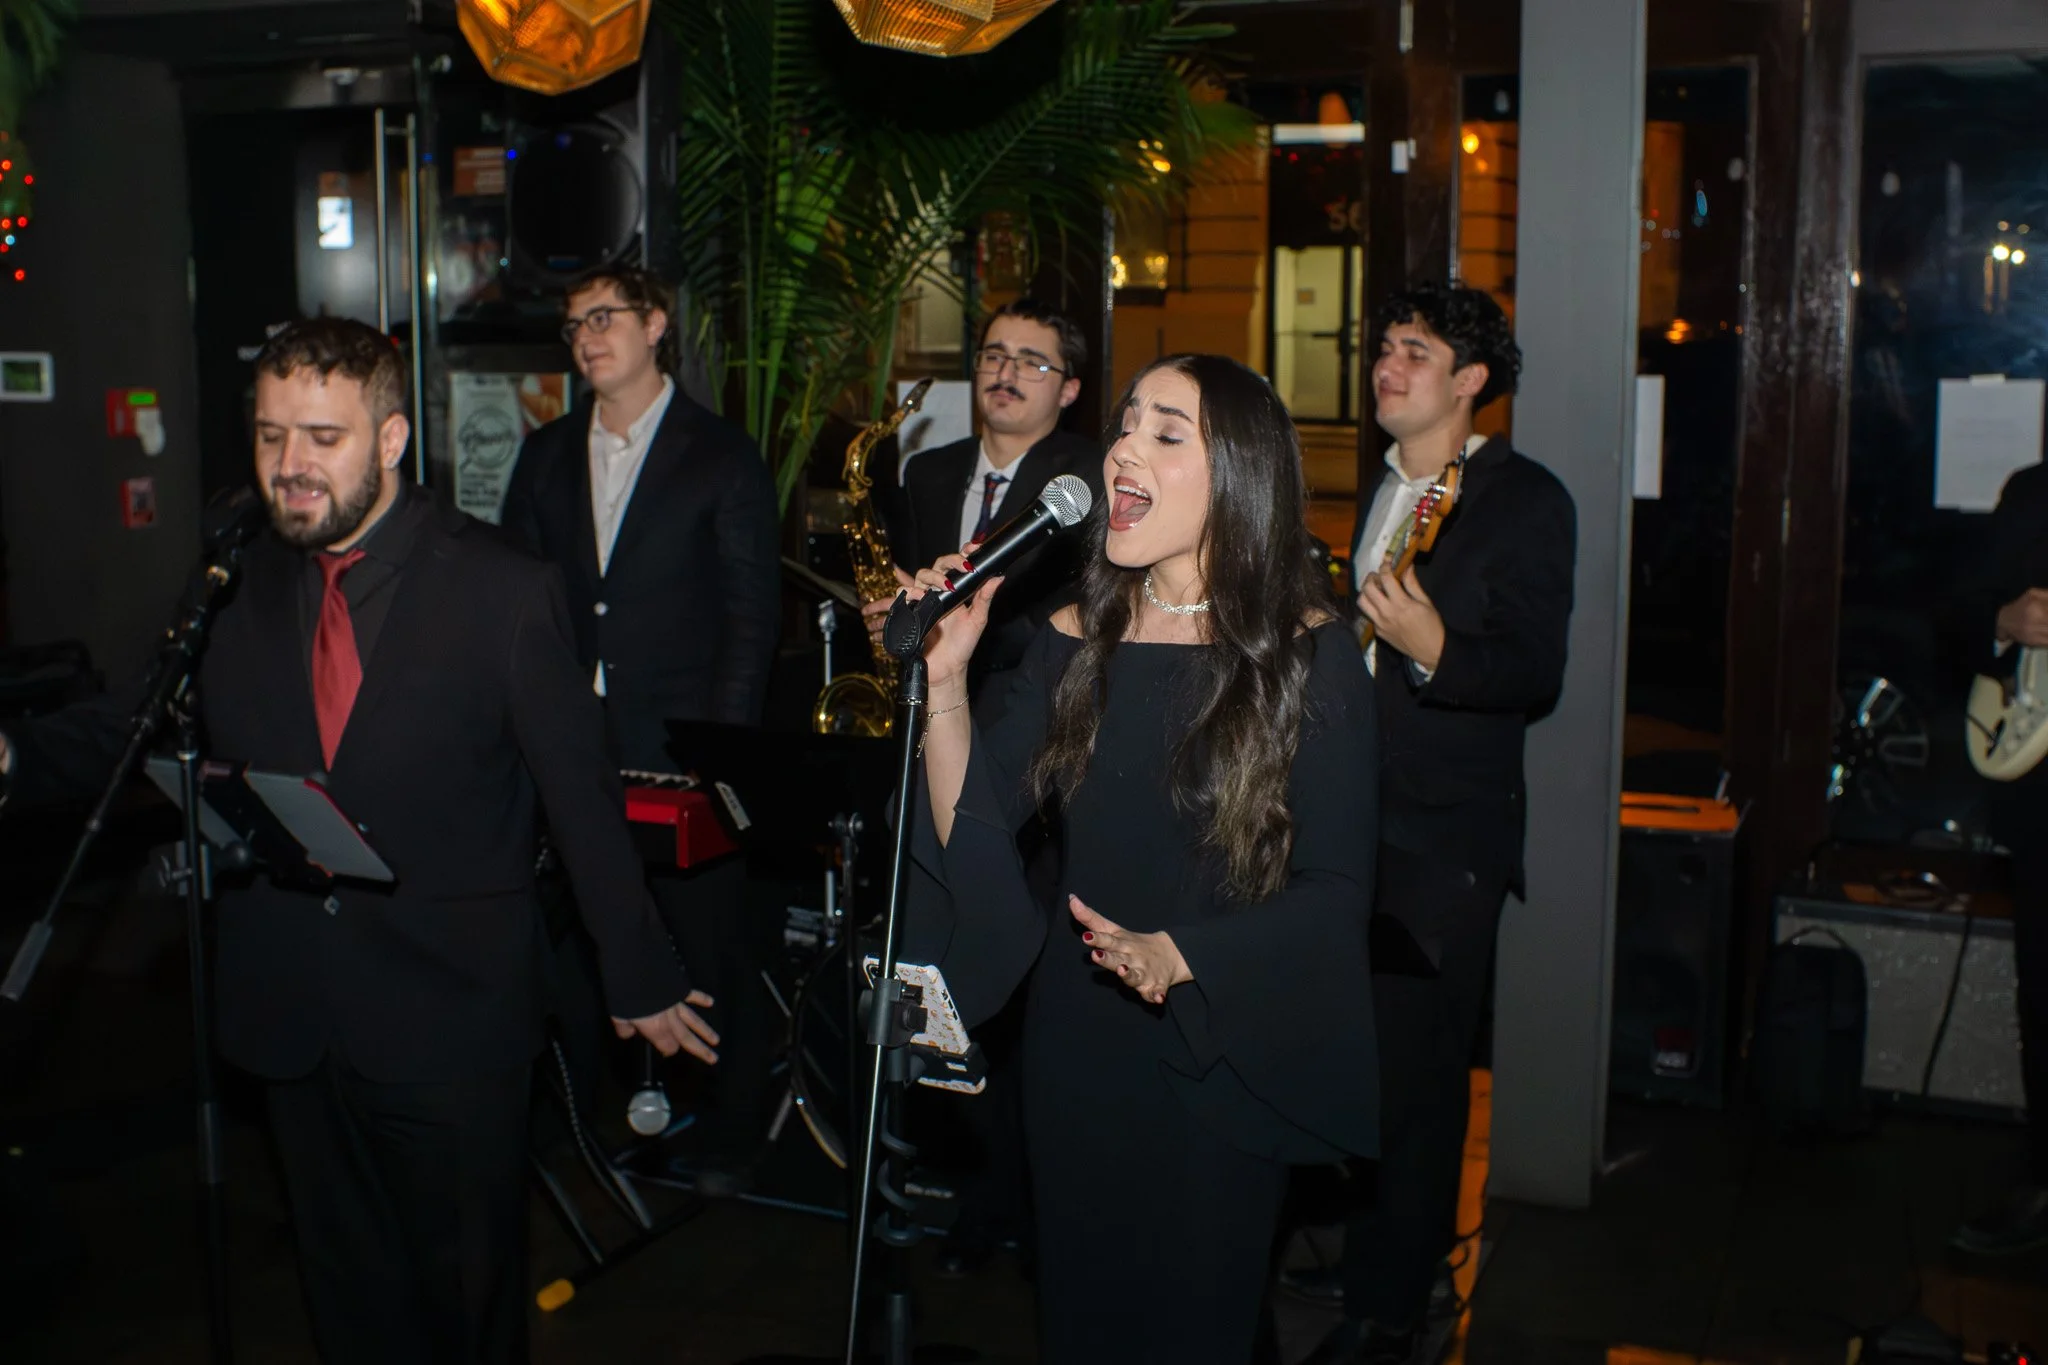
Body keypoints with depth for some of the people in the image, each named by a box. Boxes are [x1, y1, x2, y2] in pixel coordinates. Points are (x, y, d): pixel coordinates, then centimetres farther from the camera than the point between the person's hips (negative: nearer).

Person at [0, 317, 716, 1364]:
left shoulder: (502, 591, -10)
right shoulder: (236, 587, 3)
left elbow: (580, 788, -7)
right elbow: (129, 727, 6)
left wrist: (639, 973, -4)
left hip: (451, 1021, -4)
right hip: (292, 1014, 4)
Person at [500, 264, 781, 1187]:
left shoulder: (724, 458, 0)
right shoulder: (545, 455, 13)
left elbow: (752, 616, -3)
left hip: (680, 749, -4)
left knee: (710, 940, 2)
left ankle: (729, 1131, 18)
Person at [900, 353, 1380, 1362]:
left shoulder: (1310, 654, -12)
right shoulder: (1076, 641, -2)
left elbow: (1337, 892, -13)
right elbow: (972, 833, -6)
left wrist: (1180, 954, -25)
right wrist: (946, 676, -17)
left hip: (1226, 1058, -3)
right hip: (1076, 1045, 3)